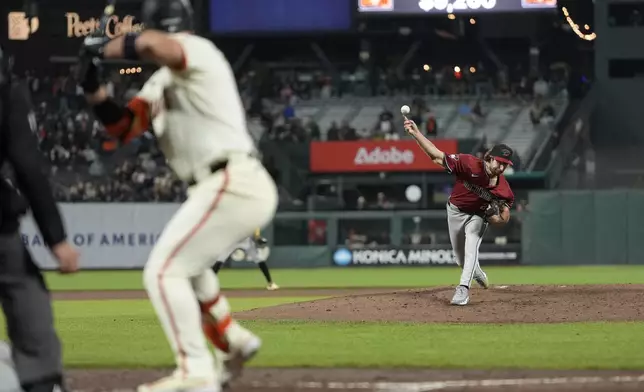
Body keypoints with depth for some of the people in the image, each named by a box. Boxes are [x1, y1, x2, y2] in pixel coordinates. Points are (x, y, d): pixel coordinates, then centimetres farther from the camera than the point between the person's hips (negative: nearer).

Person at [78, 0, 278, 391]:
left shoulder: (198, 51, -8)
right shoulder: (161, 82, 21)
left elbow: (149, 44, -30)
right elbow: (124, 127, 19)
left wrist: (100, 48, -13)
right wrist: (93, 85, 4)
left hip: (233, 185, -10)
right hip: (235, 187, 10)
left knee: (164, 271, -14)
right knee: (184, 264, 31)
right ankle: (234, 340, 43)